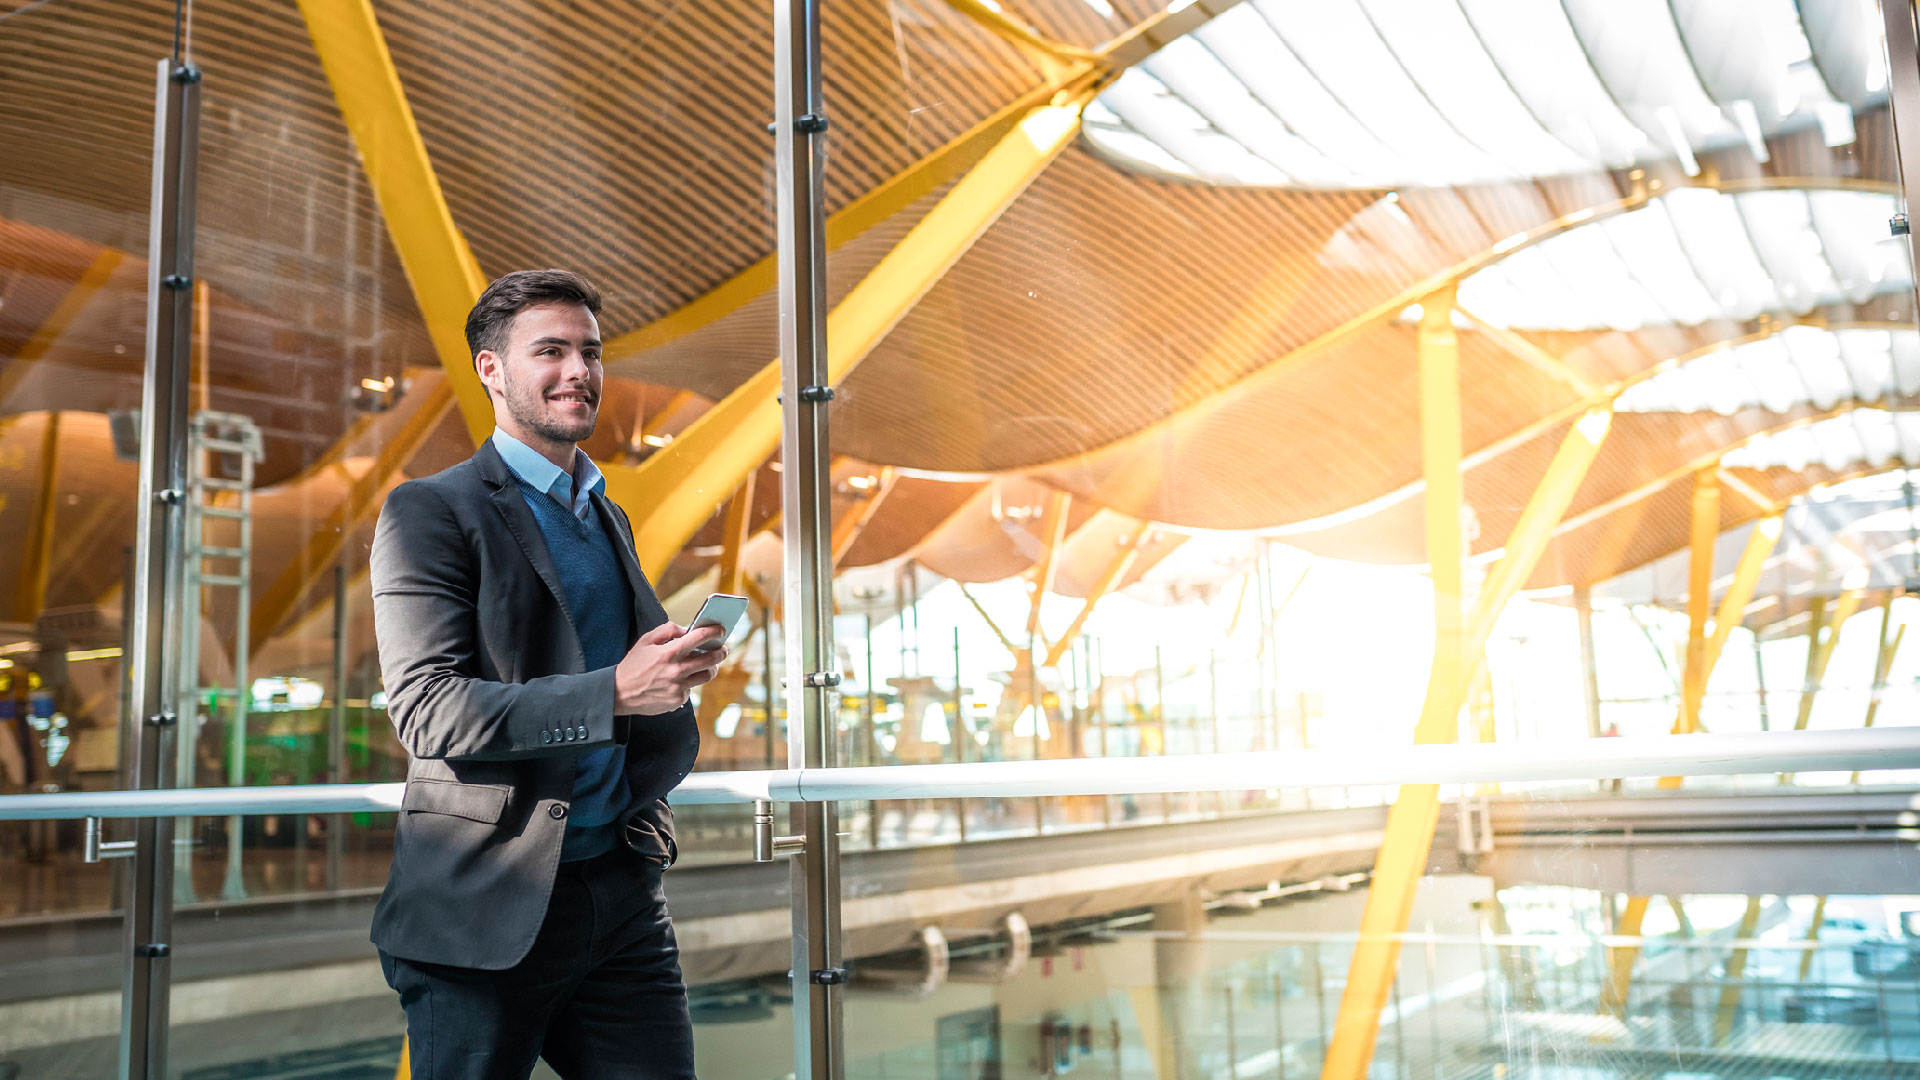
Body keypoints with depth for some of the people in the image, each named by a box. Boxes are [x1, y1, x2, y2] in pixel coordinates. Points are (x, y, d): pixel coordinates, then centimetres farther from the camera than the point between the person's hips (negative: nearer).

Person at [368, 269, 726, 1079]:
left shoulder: (610, 518, 17)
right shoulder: (430, 513, -5)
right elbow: (425, 708, -15)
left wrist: (676, 674, 2)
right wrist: (614, 693, -24)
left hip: (622, 893, 6)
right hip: (488, 906, -5)